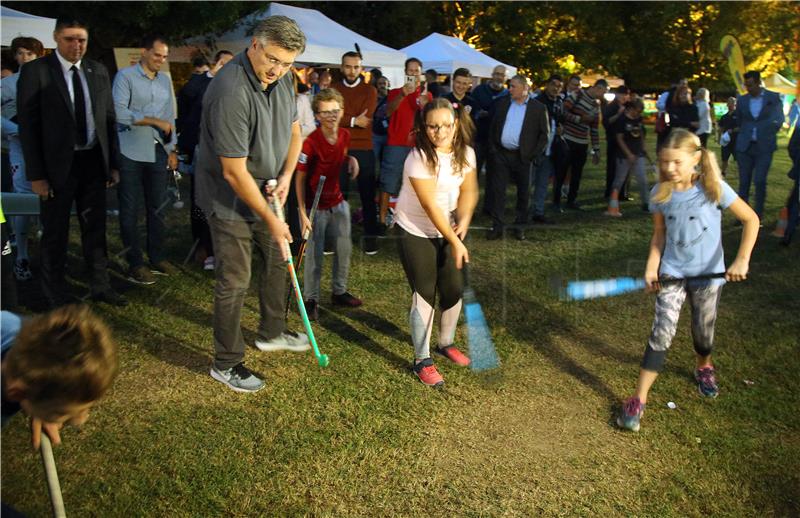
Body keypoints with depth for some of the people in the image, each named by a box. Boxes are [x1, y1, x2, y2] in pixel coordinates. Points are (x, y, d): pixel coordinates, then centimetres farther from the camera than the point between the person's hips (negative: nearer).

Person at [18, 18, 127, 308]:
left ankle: (100, 286, 30)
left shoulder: (98, 71, 4)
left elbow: (109, 119, 8)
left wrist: (114, 164, 5)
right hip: (58, 165, -4)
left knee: (95, 228, 15)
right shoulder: (35, 71, -8)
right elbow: (27, 126, -9)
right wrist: (36, 175, -12)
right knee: (55, 234, 9)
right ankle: (56, 298, 24)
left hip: (94, 163, 4)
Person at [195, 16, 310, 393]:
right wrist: (271, 220, -22)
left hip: (265, 191, 9)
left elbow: (293, 130, 12)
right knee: (235, 281, -2)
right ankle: (226, 364, 14)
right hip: (229, 198, -8)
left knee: (277, 260, 19)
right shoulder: (231, 92, -30)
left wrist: (286, 175, -4)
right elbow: (234, 173, -29)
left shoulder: (282, 79, -3)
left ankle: (271, 333, 40)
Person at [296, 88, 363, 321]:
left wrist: (351, 160, -8)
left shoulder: (345, 135, -2)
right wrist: (303, 213, -18)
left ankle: (339, 292, 32)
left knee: (344, 249, 14)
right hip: (314, 206, -6)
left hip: (337, 202, 6)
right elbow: (300, 178, -15)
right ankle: (311, 299, 17)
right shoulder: (310, 143, -20)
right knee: (314, 254, 1)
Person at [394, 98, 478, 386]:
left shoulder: (465, 153, -5)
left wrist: (463, 220, -17)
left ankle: (446, 344, 33)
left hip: (447, 230, 6)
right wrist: (455, 242, -24)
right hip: (416, 233, -6)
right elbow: (431, 206, -25)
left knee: (454, 289, 8)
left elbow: (468, 190, 2)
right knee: (424, 295, -4)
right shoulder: (419, 158, -24)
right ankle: (422, 360, 11)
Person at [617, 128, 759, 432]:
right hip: (671, 273, 1)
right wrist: (652, 267, -8)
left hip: (708, 274, -1)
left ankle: (704, 367, 51)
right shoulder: (660, 194, -6)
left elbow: (751, 219, -8)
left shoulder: (713, 187, -15)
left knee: (703, 330, 15)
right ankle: (638, 400, -4)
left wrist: (742, 261, -17)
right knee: (662, 333, -8)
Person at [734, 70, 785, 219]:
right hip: (745, 146, 3)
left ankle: (758, 216, 4)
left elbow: (779, 120, -2)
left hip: (764, 147, -2)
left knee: (760, 181, -6)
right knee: (744, 182, 5)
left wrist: (769, 135, -13)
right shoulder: (742, 100, 6)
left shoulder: (773, 98, 0)